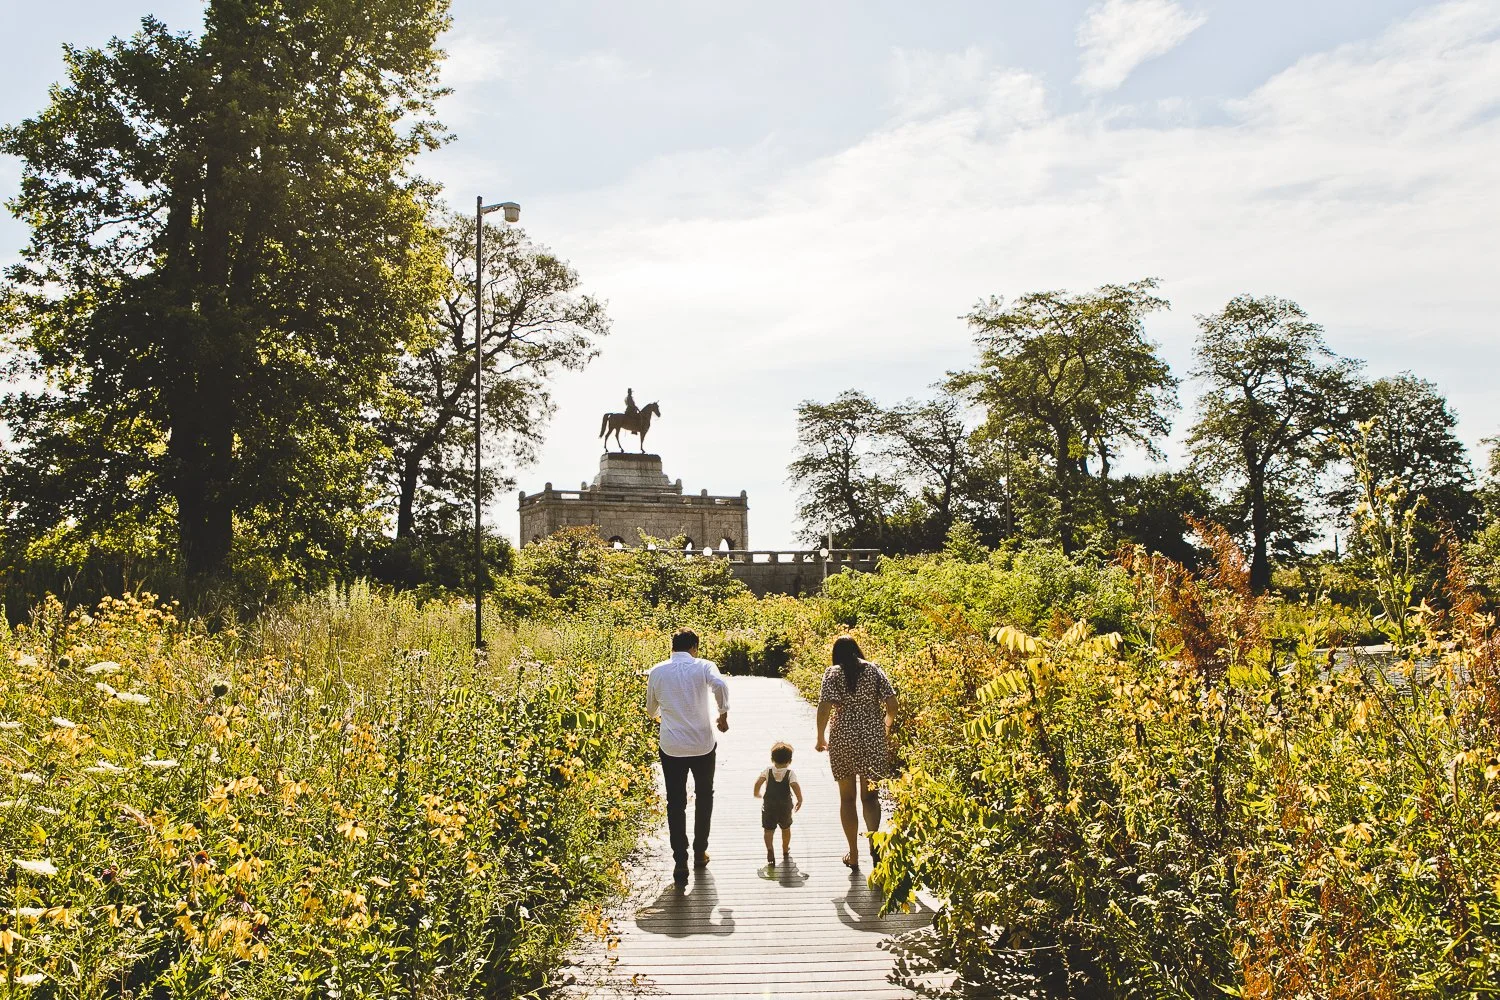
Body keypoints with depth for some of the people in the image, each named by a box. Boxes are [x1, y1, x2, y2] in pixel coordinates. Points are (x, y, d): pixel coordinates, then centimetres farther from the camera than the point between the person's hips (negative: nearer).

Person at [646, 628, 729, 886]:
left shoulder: (657, 672, 2)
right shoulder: (704, 666, -5)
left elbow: (651, 710, 14)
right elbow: (720, 686, -26)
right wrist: (723, 714, -11)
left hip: (671, 747, 1)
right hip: (703, 745, 0)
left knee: (675, 804, 7)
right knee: (704, 797, 21)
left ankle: (680, 863, 1)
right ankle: (700, 852, 29)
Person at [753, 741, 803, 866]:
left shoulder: (768, 771, -2)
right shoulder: (790, 773, -7)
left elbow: (758, 782, -13)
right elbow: (795, 785, -21)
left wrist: (756, 793, 6)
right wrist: (800, 800, -8)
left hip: (769, 806, 0)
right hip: (785, 806, 1)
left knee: (769, 829, 1)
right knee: (786, 828, 22)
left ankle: (769, 849, -23)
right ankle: (785, 851, 34)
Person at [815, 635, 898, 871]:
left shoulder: (833, 673, -3)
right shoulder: (874, 670, 3)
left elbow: (824, 707, -13)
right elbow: (891, 704, -1)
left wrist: (821, 737, 0)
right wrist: (886, 729, 16)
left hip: (844, 738, -1)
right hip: (873, 737, 2)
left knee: (847, 797, 11)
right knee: (870, 795, 12)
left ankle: (853, 855, 15)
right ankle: (873, 841, -11)